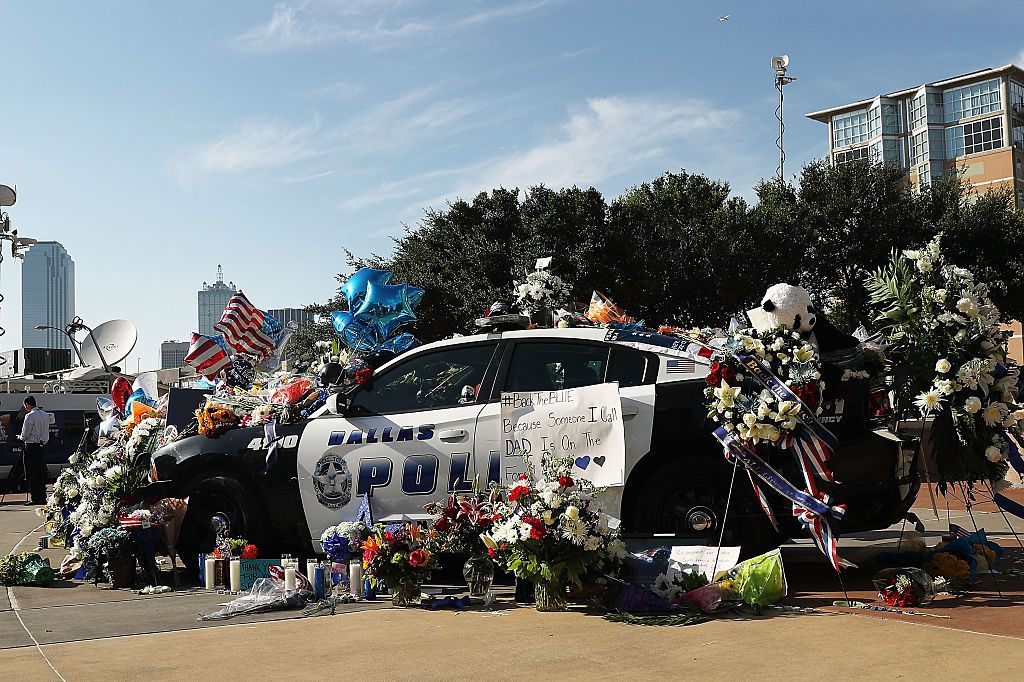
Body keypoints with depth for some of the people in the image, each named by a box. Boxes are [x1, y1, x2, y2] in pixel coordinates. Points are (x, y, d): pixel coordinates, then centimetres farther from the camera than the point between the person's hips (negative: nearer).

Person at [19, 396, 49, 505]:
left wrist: (22, 438, 11)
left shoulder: (30, 416, -13)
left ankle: (35, 498, -4)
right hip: (42, 446, 7)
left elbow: (25, 434, -9)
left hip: (31, 447, -7)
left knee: (32, 474, -2)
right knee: (41, 473, 10)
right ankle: (43, 498, 11)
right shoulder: (45, 415, 9)